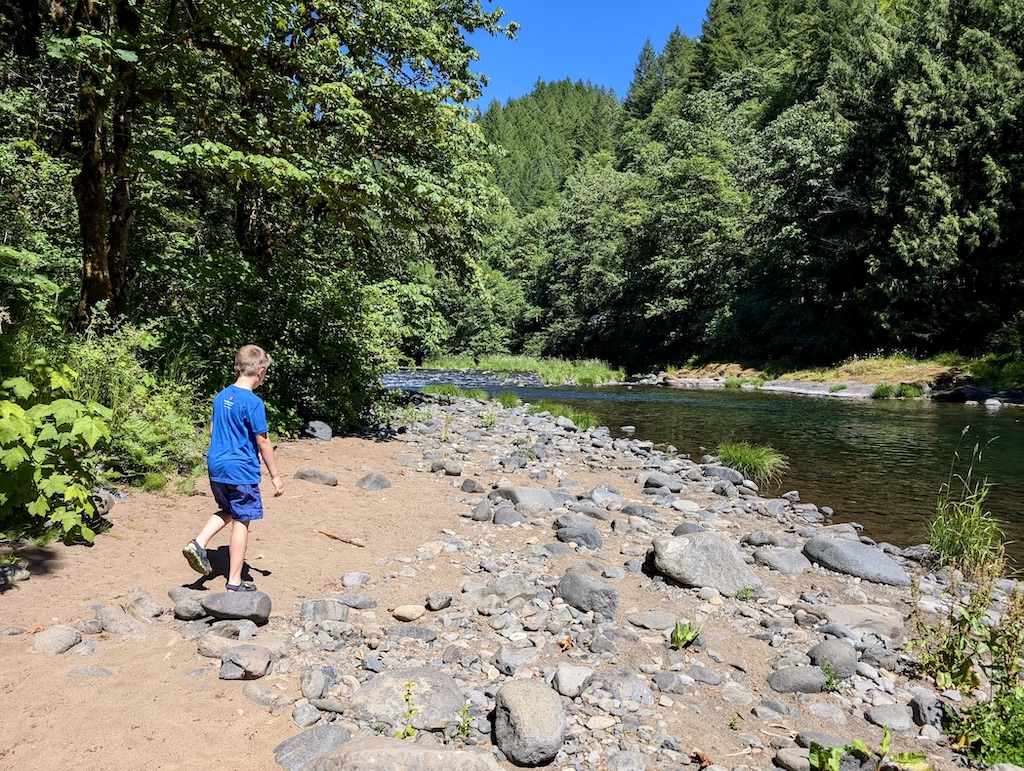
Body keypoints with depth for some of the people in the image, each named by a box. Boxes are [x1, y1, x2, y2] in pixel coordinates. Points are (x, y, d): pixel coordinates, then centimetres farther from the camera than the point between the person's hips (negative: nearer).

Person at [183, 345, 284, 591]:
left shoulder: (221, 396, 7)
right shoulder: (253, 402, -17)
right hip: (241, 471, -8)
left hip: (216, 466, 8)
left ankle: (198, 543, 8)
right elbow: (262, 442, -14)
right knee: (242, 521, 4)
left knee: (228, 511, 27)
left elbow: (214, 432, 16)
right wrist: (275, 475, -6)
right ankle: (235, 581, 11)